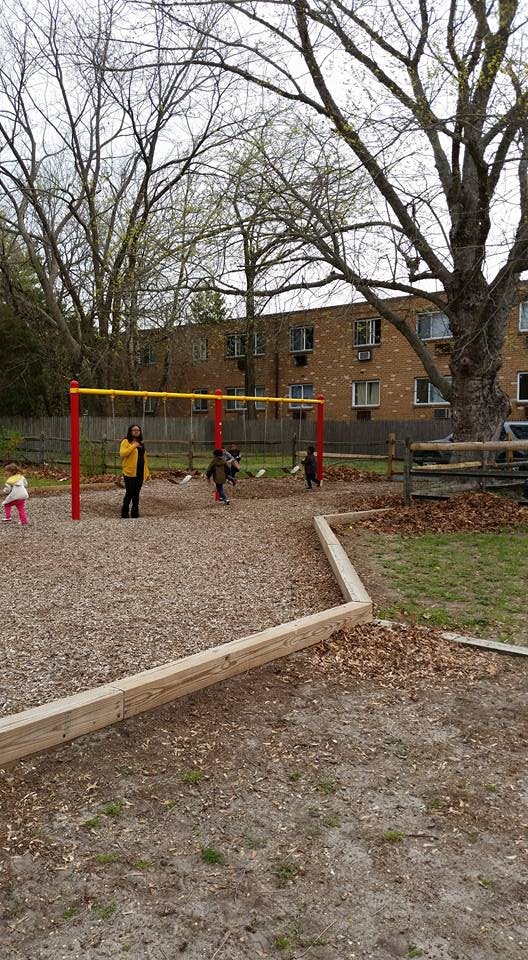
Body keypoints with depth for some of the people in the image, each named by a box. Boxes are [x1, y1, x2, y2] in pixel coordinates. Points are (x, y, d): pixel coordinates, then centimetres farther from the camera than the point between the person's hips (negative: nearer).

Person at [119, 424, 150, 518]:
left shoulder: (141, 443, 18)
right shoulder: (126, 442, -2)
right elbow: (122, 453, -18)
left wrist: (147, 472, 15)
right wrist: (133, 446, -19)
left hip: (140, 473, 6)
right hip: (130, 473, -6)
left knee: (136, 494, 9)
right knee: (129, 493, -5)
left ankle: (135, 513, 15)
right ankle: (124, 513, 4)